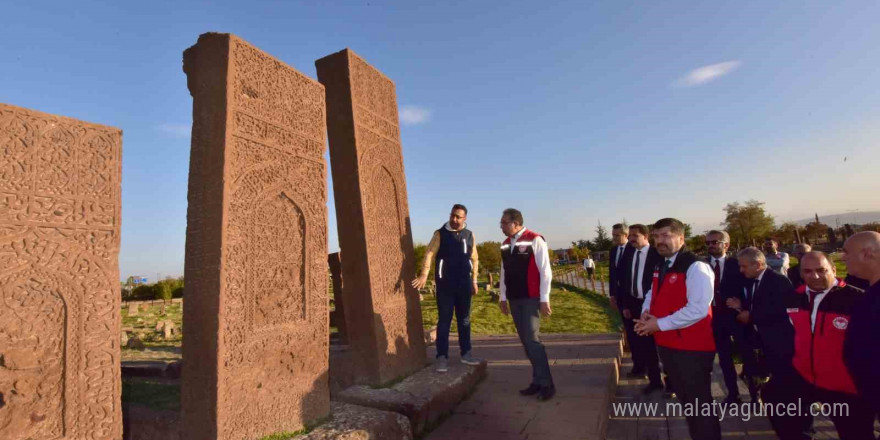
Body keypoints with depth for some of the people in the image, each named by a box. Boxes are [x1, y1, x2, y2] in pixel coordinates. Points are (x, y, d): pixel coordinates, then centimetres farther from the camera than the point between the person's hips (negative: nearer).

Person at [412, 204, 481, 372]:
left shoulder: (469, 235, 8)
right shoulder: (440, 234, -3)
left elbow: (474, 259, 13)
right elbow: (429, 253, -11)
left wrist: (474, 280, 11)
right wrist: (424, 275, -23)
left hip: (464, 284, 4)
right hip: (445, 284, -3)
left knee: (464, 319, 13)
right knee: (444, 320, 1)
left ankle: (465, 353, 25)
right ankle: (442, 357, 9)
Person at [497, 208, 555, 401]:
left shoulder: (534, 240, -11)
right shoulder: (505, 244, 9)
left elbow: (545, 271, -12)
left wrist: (544, 299, -14)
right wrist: (502, 297, 14)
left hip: (531, 298, -7)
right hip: (514, 299, 7)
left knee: (532, 339, -8)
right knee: (525, 341, 10)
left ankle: (547, 384, 7)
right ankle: (538, 381, 22)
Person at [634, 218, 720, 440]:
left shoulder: (695, 267, -20)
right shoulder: (660, 266, 7)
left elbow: (698, 309, -28)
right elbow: (653, 294, 17)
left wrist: (659, 324, -23)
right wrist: (646, 313, -5)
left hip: (692, 347, -8)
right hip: (667, 343, 8)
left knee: (699, 402, 8)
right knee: (684, 397, 24)